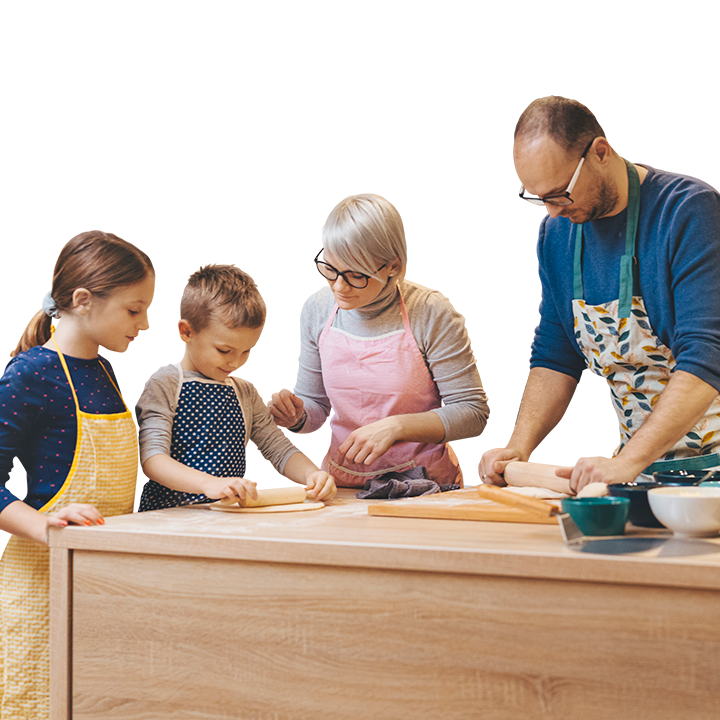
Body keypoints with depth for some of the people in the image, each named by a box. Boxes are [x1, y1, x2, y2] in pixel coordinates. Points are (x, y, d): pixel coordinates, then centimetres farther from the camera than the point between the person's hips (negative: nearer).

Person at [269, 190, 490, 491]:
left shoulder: (430, 313, -13)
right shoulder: (317, 308, 0)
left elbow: (472, 413, -10)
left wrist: (395, 426, -20)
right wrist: (297, 415, -11)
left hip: (424, 481, -2)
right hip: (342, 486, 3)